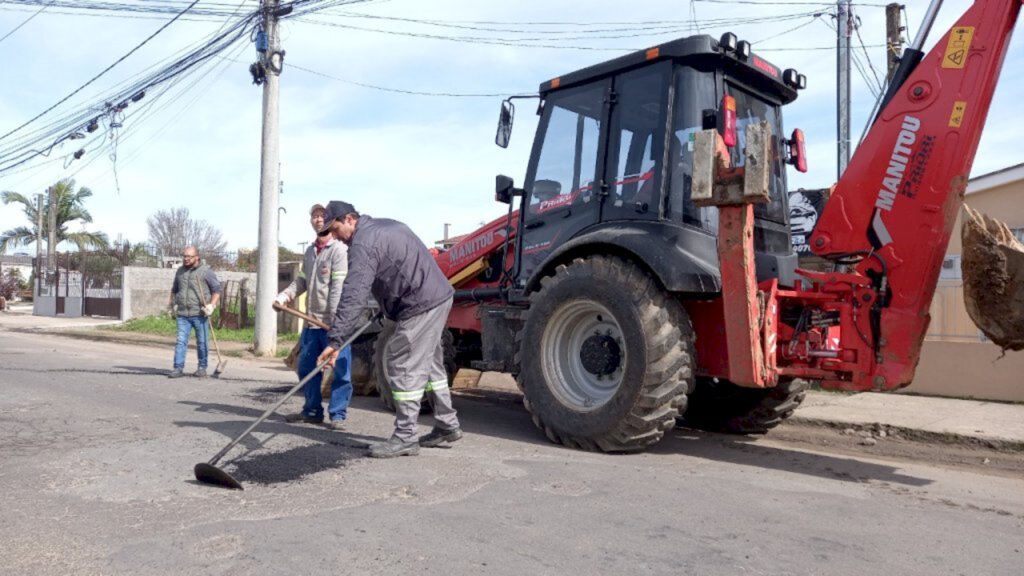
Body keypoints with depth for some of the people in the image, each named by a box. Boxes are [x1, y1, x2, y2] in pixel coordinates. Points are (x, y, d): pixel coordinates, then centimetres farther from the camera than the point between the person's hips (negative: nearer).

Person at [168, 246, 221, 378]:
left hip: (200, 314, -4)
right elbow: (174, 290, 27)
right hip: (182, 314, 4)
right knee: (181, 341, -1)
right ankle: (178, 368, 2)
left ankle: (202, 368, 15)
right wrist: (172, 305, 20)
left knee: (202, 342, 4)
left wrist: (212, 305, -13)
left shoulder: (206, 271, -2)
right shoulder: (180, 271, 13)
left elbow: (217, 289, -2)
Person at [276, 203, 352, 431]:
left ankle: (338, 414, 7)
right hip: (313, 320, 8)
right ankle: (312, 411, 26)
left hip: (334, 322, -8)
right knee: (306, 367, 14)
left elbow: (339, 286, -17)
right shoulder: (310, 251, 16)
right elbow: (302, 281, 21)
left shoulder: (340, 250, -9)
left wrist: (335, 318, -23)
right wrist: (284, 295, 3)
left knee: (339, 370, -2)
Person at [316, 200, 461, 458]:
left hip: (421, 304, -11)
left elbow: (353, 296, -24)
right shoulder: (385, 225, 17)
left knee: (403, 366, -6)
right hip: (438, 295, 11)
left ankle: (405, 438, -1)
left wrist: (334, 340, -26)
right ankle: (447, 426, 27)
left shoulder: (363, 243, -15)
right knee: (429, 363, 18)